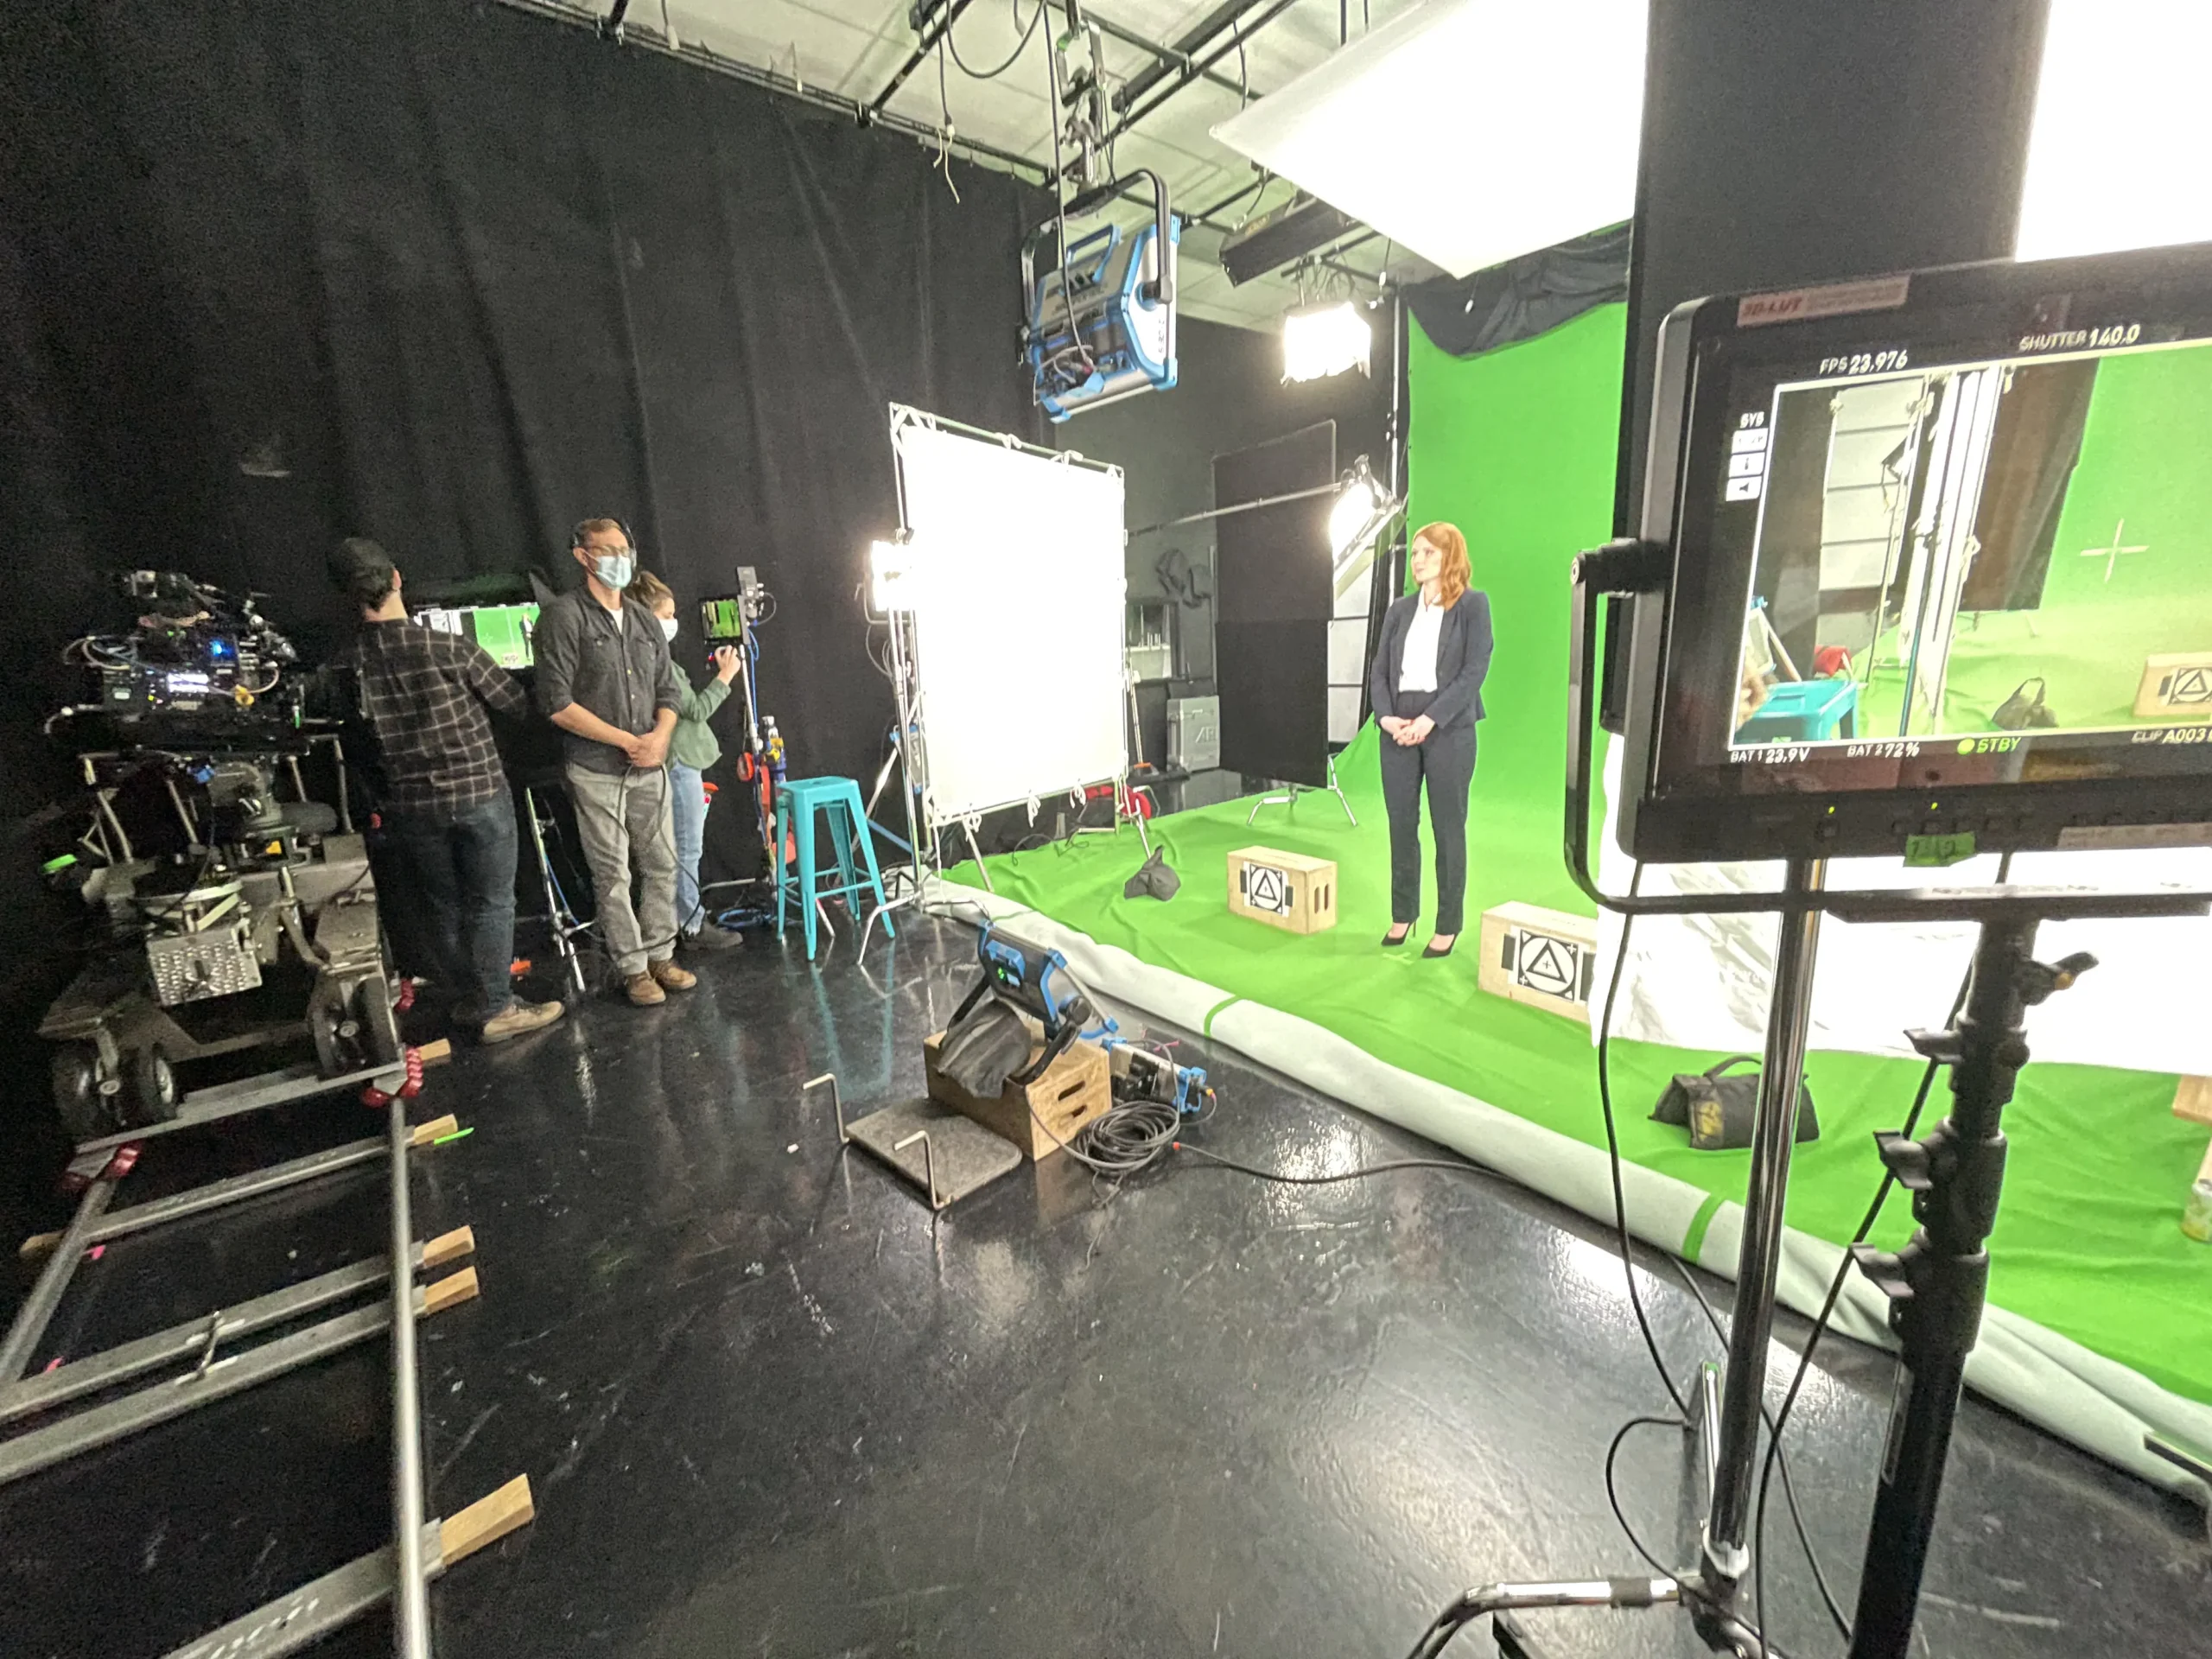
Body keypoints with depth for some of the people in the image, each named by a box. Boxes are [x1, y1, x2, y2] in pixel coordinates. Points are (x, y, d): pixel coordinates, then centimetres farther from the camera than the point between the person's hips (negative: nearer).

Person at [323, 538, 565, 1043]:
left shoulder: (348, 664, -3)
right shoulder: (450, 648, -14)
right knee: (491, 903, 5)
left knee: (440, 906, 16)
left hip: (411, 804, 4)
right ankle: (497, 1008, 10)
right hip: (477, 793, -3)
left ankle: (467, 997, 29)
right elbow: (518, 705, -4)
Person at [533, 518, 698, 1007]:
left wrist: (660, 737, -5)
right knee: (613, 875, 2)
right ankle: (633, 968, 13)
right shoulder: (563, 617, -6)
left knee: (662, 865, 7)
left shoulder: (644, 619, 13)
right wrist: (627, 741, -13)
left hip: (649, 768, 5)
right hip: (596, 771, -5)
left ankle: (660, 955, 21)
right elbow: (557, 704, -12)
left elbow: (667, 690, 14)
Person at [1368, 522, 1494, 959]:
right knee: (1401, 826, 8)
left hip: (1449, 730, -4)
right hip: (1398, 731, 4)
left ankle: (1448, 925, 14)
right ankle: (1403, 915, 21)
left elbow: (1475, 671, -8)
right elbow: (1380, 671, 8)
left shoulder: (1473, 604, 1)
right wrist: (1386, 716, -9)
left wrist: (1429, 719, -17)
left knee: (1448, 830, 3)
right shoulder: (1400, 610, 13)